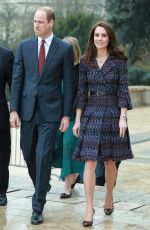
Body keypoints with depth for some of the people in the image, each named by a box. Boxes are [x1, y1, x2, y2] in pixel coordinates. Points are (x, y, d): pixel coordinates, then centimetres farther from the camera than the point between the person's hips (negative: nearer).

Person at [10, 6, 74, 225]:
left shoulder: (65, 49, -2)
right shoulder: (24, 46, 6)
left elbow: (68, 84, -1)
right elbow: (17, 79, 5)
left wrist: (66, 115, -5)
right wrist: (14, 109, -2)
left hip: (51, 111, -3)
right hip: (28, 109, 4)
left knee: (43, 156, -7)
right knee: (29, 154, 12)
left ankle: (38, 207, 0)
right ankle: (42, 185, 41)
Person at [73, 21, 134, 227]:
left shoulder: (119, 61, -1)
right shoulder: (86, 62, 6)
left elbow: (123, 90, -5)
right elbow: (82, 92, 7)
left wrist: (123, 117, -12)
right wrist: (77, 119, 3)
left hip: (112, 113, -1)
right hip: (91, 114, 2)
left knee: (110, 160, 8)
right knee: (90, 161, -7)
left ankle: (109, 198, 30)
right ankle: (89, 208, -5)